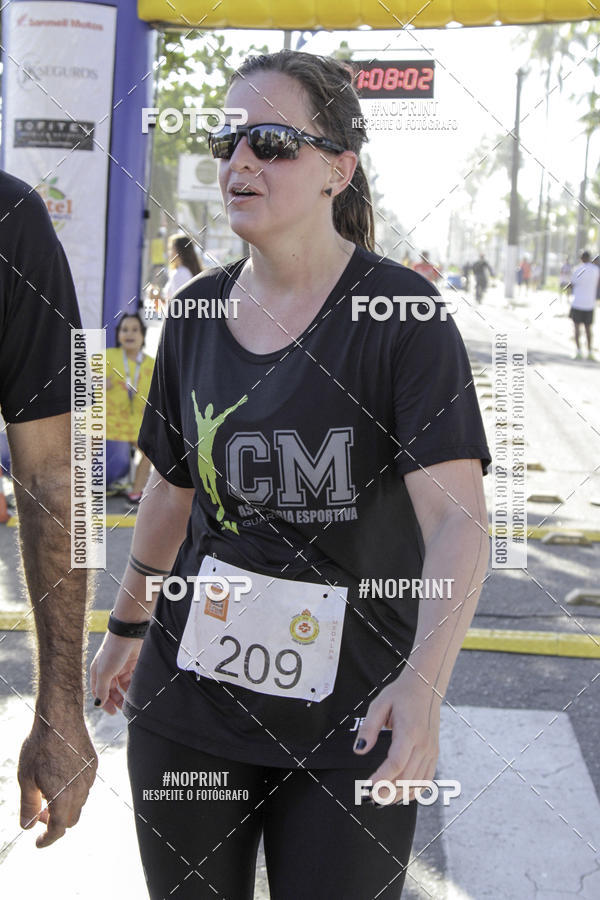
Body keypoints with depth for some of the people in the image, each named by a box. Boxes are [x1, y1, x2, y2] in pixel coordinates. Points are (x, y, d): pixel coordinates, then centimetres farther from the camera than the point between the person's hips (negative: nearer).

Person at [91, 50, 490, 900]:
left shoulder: (403, 312, -12)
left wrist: (424, 680, -36)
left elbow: (458, 517, -21)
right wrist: (129, 624, 23)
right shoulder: (197, 311, 4)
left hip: (351, 715, -4)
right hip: (190, 694, 5)